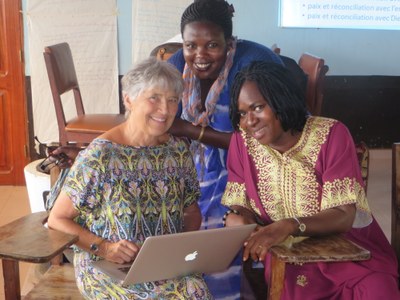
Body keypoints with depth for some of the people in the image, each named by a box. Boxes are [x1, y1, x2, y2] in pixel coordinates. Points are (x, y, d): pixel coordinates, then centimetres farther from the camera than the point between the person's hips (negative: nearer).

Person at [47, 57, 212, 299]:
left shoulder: (180, 151, 4)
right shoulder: (99, 155, -10)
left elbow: (192, 211, 15)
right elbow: (57, 220, -5)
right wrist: (104, 247, -18)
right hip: (107, 267, -4)